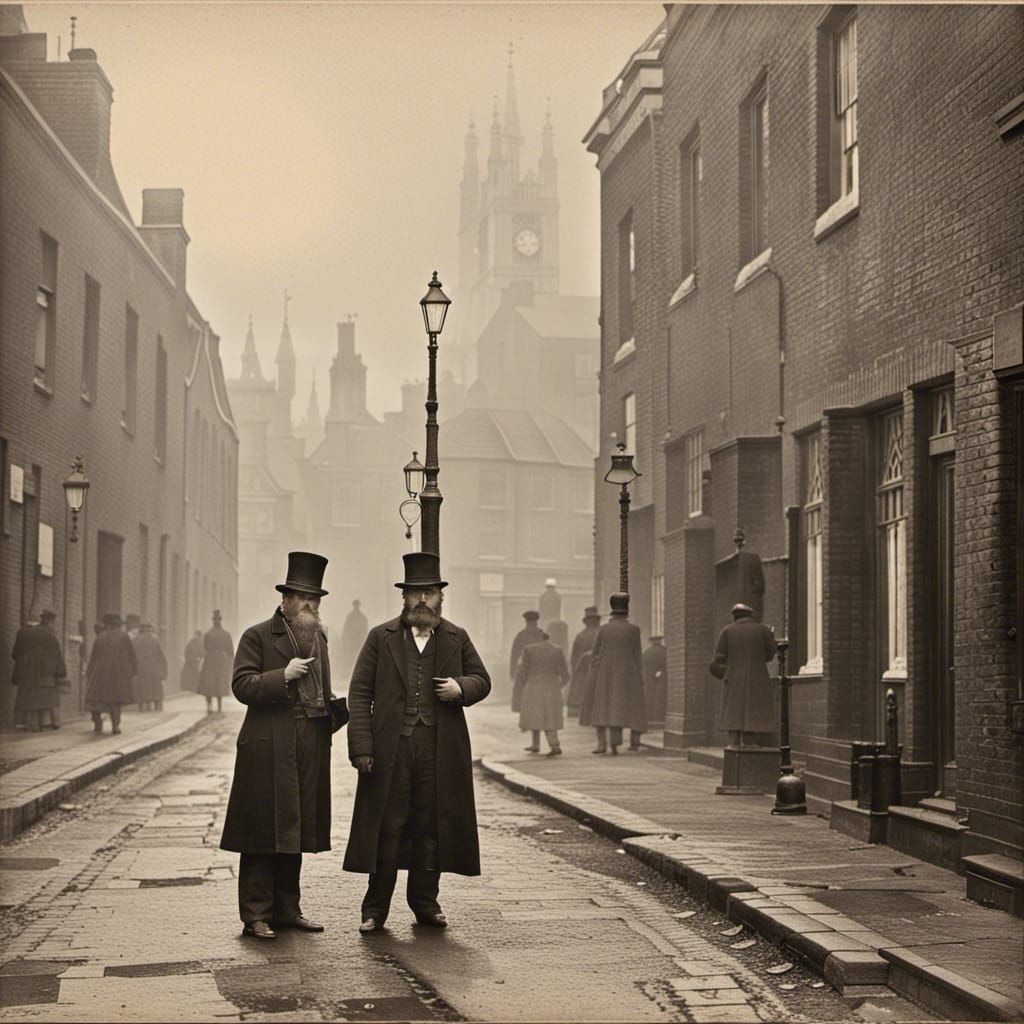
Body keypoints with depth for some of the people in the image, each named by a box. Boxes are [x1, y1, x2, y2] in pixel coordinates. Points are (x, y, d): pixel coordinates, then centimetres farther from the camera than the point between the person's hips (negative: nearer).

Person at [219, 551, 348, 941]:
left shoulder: (318, 638, 18)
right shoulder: (257, 636, -2)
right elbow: (242, 685, -10)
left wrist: (338, 708, 4)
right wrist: (283, 676, -19)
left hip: (309, 749, 6)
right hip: (268, 750, -6)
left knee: (296, 830, 11)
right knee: (262, 834, -4)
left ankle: (287, 908, 19)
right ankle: (255, 915, 0)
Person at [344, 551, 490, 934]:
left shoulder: (457, 639, 10)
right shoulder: (381, 637, 4)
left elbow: (482, 680, 18)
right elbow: (359, 693, 1)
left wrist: (461, 688, -7)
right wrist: (361, 747, -8)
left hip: (440, 749, 2)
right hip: (391, 748, -2)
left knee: (431, 826, 6)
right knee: (387, 828, 1)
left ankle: (425, 903, 18)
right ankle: (375, 908, 8)